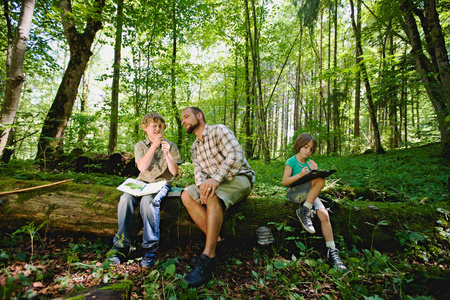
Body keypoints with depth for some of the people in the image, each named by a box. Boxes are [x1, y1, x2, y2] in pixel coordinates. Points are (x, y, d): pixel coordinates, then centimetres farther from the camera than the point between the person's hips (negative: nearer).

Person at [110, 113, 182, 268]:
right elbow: (142, 167, -7)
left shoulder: (170, 146, 6)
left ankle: (151, 248, -26)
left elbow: (174, 171, -2)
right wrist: (154, 145, -10)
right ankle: (122, 246, -17)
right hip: (142, 182, 3)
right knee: (125, 199, -28)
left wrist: (167, 154, -17)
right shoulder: (140, 145, 10)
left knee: (148, 200, -35)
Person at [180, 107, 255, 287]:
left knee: (213, 195, -36)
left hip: (239, 179, -7)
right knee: (187, 195, -16)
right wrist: (202, 185, -18)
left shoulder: (218, 130, -5)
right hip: (215, 183, 7)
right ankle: (216, 240, -18)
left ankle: (208, 257, -34)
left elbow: (236, 156, -20)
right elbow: (198, 171, 6)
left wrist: (216, 179, -32)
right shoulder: (195, 148, 18)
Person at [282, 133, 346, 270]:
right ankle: (304, 212, -20)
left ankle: (332, 251, -13)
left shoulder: (310, 162, 15)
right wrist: (300, 175, -23)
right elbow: (285, 182, -10)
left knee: (324, 215, -20)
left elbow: (314, 178, 16)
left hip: (309, 194, 5)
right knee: (320, 181, -28)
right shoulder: (291, 161, -2)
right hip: (293, 192, -5)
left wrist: (314, 171, -4)